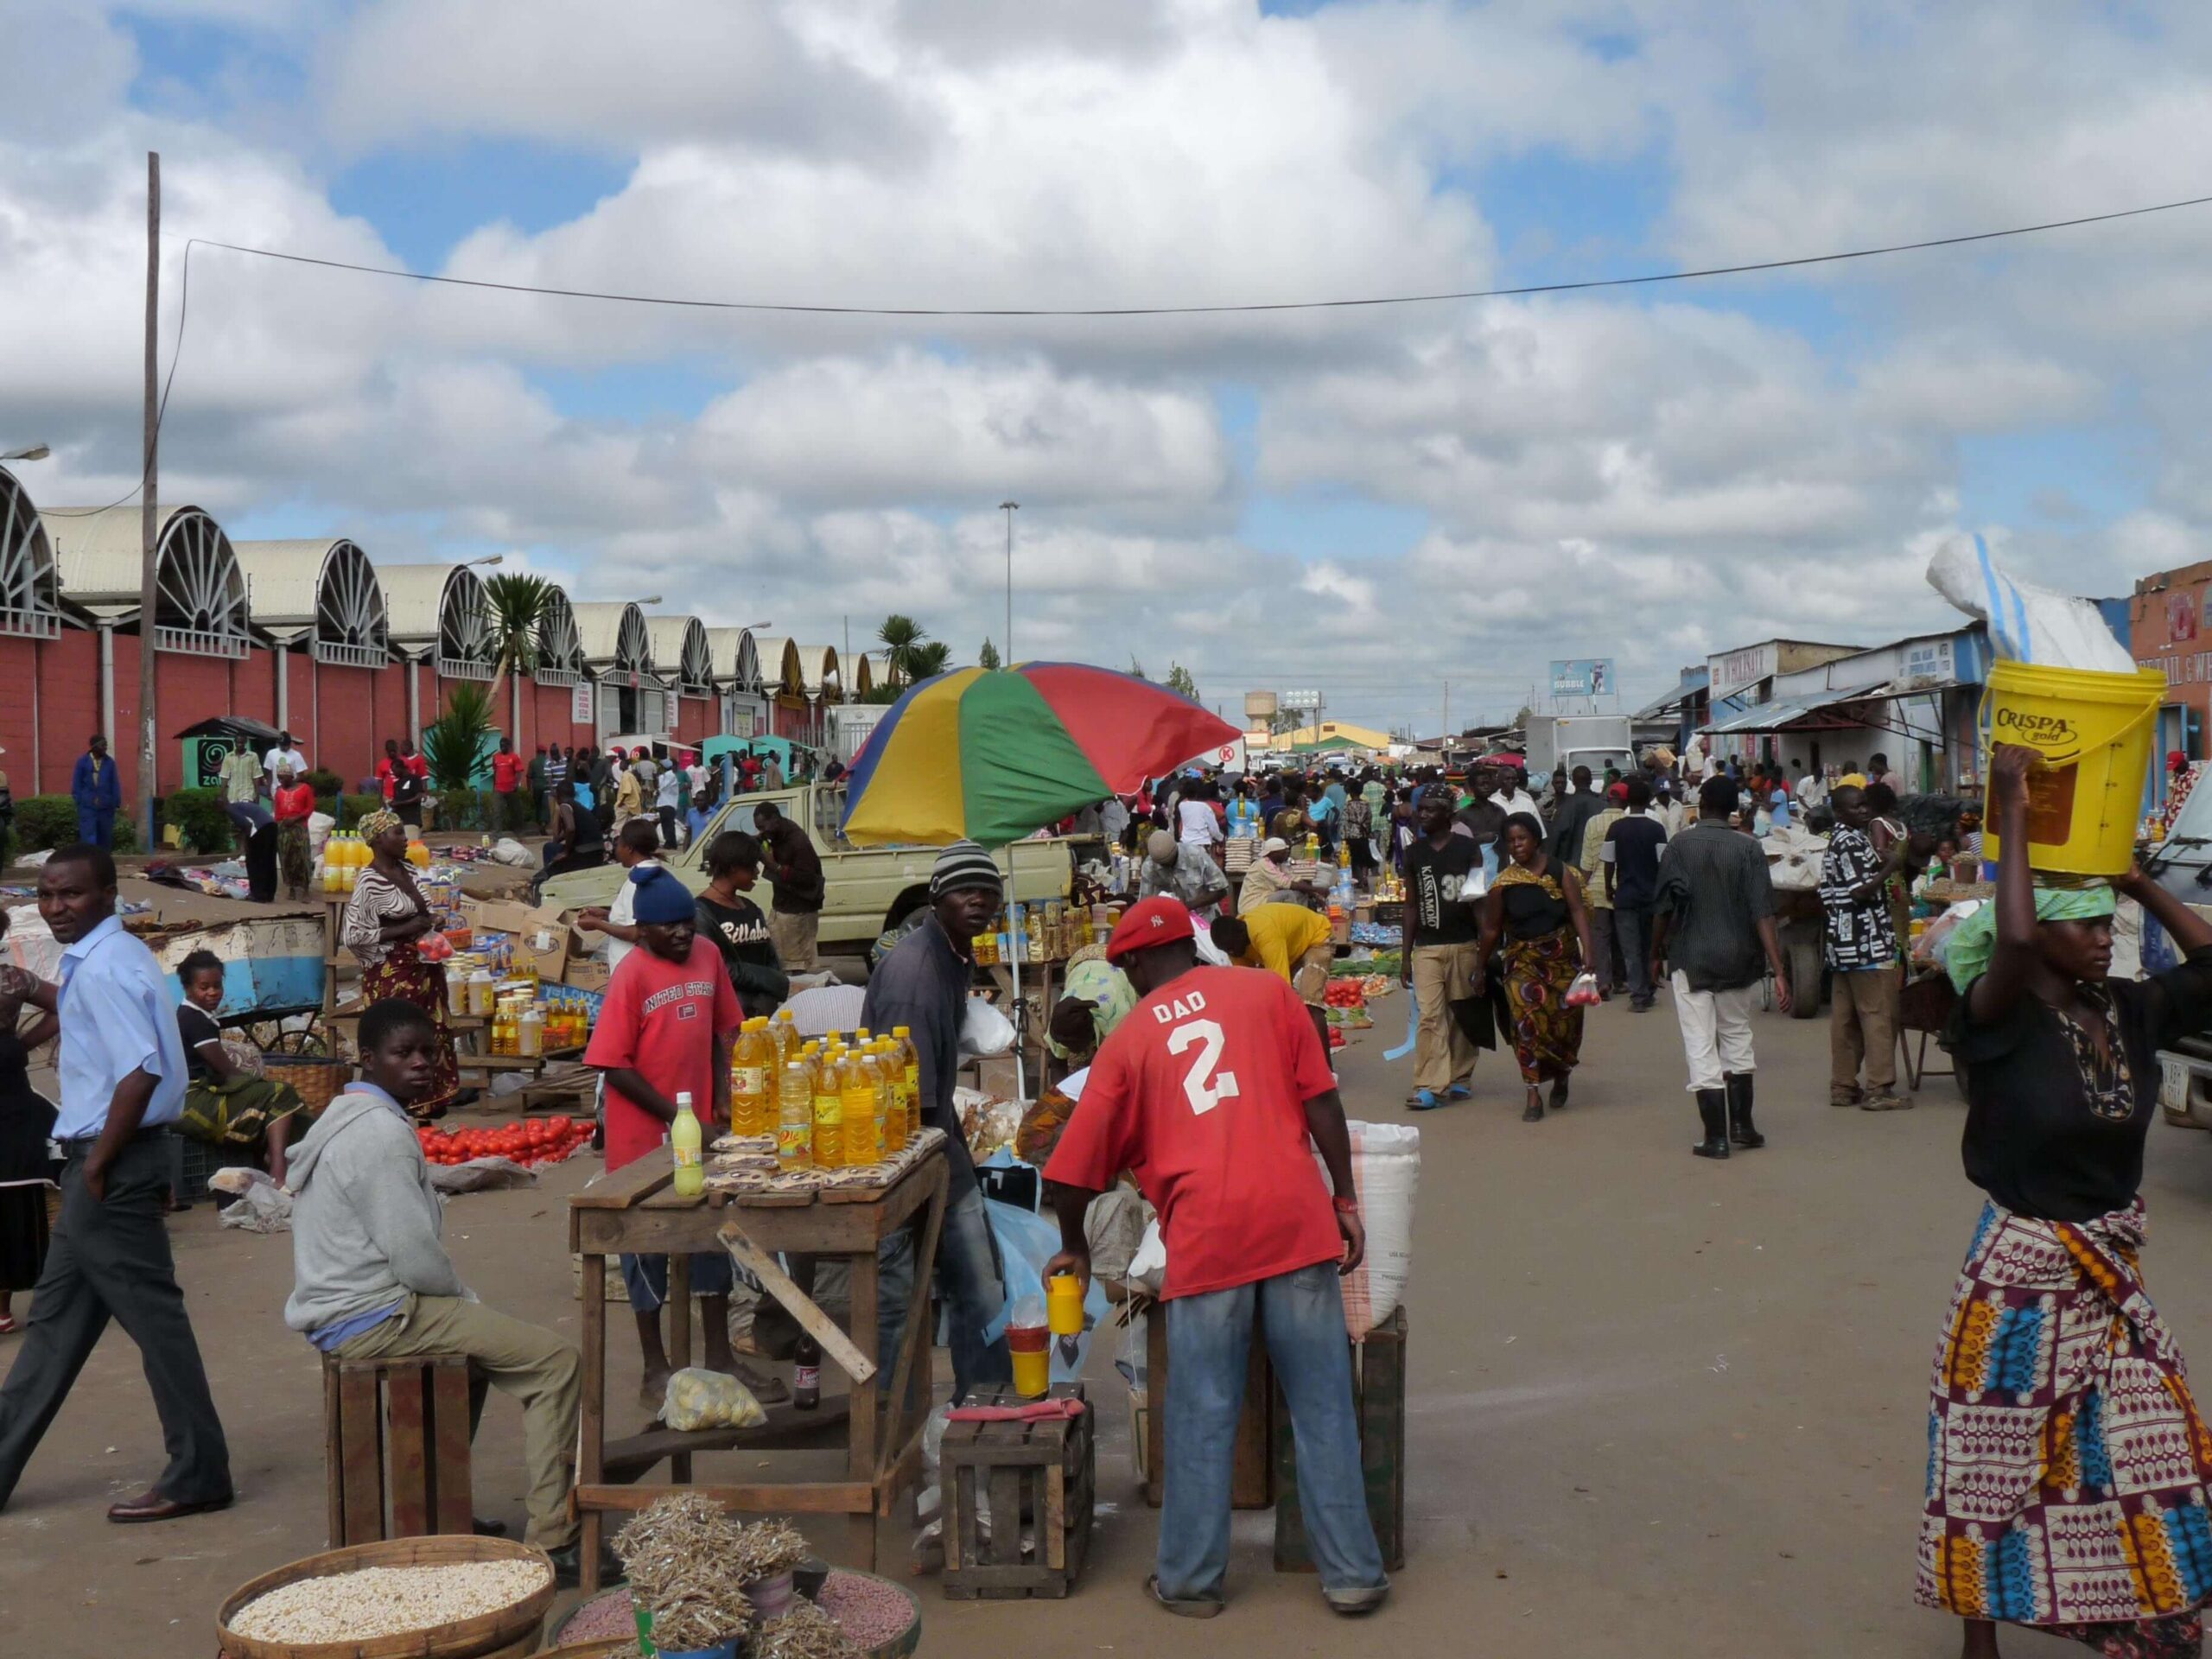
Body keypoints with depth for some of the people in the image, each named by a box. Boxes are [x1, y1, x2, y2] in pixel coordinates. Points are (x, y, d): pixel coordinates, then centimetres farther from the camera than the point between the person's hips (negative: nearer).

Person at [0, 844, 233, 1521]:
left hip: (114, 1164, -10)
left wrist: (98, 1163, -19)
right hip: (101, 1157, 10)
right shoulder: (100, 958, 12)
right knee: (58, 1314, 16)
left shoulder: (104, 968, -18)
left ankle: (197, 1475, 4)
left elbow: (141, 1072, -26)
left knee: (151, 1313, -4)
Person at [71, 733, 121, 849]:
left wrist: (117, 803, 0)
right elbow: (76, 783, 3)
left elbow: (115, 784, 5)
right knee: (89, 839, -7)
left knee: (105, 839, 8)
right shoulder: (82, 761, 0)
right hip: (87, 806, -2)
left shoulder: (110, 763, 3)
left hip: (106, 807, 2)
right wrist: (78, 802, -1)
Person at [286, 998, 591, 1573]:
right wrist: (467, 1302, -3)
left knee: (473, 1354, 35)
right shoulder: (381, 1132, -19)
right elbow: (416, 1256, -22)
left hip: (340, 1312, 11)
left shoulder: (348, 1118, 15)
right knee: (556, 1361, -13)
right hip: (372, 1319, -11)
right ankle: (552, 1541, -14)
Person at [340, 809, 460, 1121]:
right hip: (392, 976, -8)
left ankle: (432, 1106, 20)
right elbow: (352, 935, -19)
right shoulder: (370, 883, -15)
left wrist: (431, 925, 3)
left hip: (423, 971, 8)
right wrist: (406, 930, -20)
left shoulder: (406, 872, 9)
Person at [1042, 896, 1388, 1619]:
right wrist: (1345, 1198, 8)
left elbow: (1073, 1172, 12)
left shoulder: (1129, 1038, 11)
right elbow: (1320, 1099, 2)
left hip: (1205, 1239, -1)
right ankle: (1352, 1573, 14)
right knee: (1323, 1405, 9)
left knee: (1201, 1418, 10)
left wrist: (1076, 1248, 28)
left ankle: (1191, 1579, 18)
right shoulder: (1265, 990, 11)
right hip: (1296, 1220, 1)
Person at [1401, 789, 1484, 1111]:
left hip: (1464, 944, -1)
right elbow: (1411, 907, 13)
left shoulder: (1468, 848, 2)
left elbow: (1479, 899, 3)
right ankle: (1428, 1087, -11)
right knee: (1429, 1016, -8)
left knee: (1462, 1014, 5)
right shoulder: (1414, 853, 9)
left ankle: (1460, 1079, 16)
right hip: (1426, 947, 1)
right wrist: (1405, 956, 9)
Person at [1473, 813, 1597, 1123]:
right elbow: (1492, 930, 7)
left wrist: (1587, 949, -19)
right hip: (1522, 958, 0)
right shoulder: (1502, 884, 0)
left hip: (1562, 956, 0)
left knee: (1565, 1020, 4)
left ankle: (1560, 1077, 34)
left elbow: (1577, 910, -7)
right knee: (1527, 1020, -13)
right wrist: (1480, 970, 11)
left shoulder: (1559, 871, -1)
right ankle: (1533, 1095, -8)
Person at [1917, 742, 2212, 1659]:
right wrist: (2012, 816, -30)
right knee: (1996, 1466, 8)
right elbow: (2011, 940, -39)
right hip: (2024, 1272, -6)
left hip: (2115, 1271, 6)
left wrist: (2135, 879, -3)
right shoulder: (2001, 1022, -20)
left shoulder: (2127, 1011, -2)